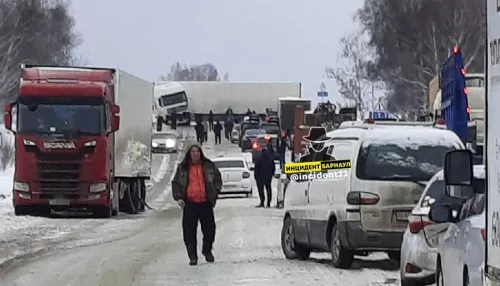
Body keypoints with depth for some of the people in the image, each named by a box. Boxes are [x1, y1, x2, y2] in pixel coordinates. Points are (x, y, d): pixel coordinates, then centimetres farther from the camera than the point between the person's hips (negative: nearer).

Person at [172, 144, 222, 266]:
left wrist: (214, 193, 3)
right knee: (189, 231, -3)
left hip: (205, 203, 1)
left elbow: (217, 179, 15)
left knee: (209, 228, 4)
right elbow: (175, 183, 11)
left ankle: (207, 251, 27)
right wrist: (178, 197, -2)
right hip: (189, 203, -1)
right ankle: (192, 256, 5)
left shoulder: (209, 166, 6)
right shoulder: (183, 168, 6)